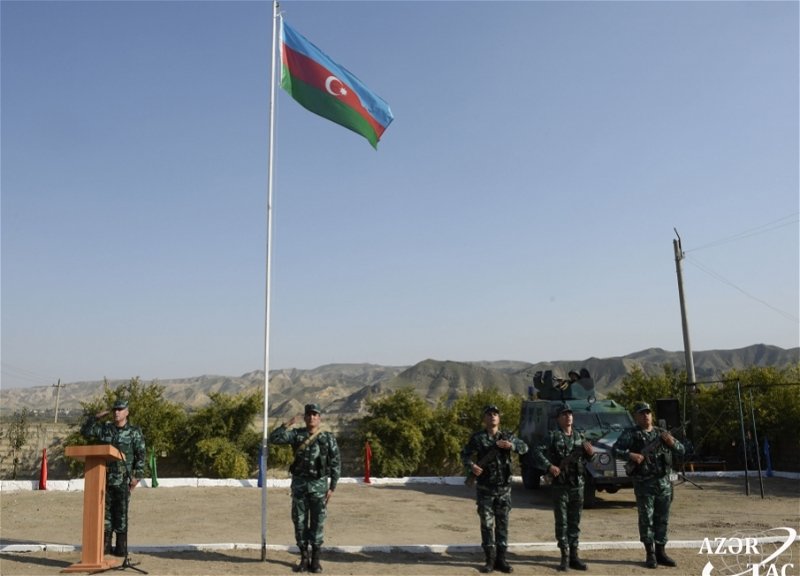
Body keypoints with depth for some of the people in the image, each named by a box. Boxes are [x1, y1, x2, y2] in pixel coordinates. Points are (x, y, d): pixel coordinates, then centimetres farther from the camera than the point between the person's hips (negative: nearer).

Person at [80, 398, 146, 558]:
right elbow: (85, 431, 11)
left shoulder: (134, 432, -3)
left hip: (123, 480, -4)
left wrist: (136, 476, -12)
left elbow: (141, 456, -5)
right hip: (105, 477, 4)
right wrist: (97, 416, 0)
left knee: (121, 514, 0)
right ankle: (105, 546, 15)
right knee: (105, 512, 7)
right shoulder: (105, 429, 8)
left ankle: (121, 548, 6)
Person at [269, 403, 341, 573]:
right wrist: (289, 422, -18)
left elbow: (336, 464, 0)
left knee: (317, 523, 2)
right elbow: (273, 438, -13)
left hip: (319, 485, -1)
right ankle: (304, 558, 18)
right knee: (300, 522, 5)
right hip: (299, 484, 1)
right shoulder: (296, 434, 0)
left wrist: (332, 488, -5)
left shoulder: (328, 438, -2)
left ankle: (315, 559, 14)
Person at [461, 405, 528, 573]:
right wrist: (471, 466, -19)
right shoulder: (477, 437, 0)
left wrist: (511, 445, -21)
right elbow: (464, 455, 1)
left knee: (502, 523, 6)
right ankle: (490, 559, 11)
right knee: (487, 524, 2)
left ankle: (501, 558, 14)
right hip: (485, 488, -2)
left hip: (504, 488, 2)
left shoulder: (507, 436, 6)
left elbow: (525, 447, -2)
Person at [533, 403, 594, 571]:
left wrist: (591, 453, -3)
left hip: (577, 485, 4)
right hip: (560, 485, -4)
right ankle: (564, 557, 9)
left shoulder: (580, 437, 11)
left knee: (575, 522, 9)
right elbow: (538, 452, -12)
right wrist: (549, 466, -26)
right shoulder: (553, 436, -3)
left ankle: (574, 556, 17)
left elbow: (587, 457, 19)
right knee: (561, 522, 1)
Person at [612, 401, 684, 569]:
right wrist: (630, 455, -21)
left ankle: (660, 552, 18)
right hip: (644, 482, -4)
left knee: (662, 518, 8)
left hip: (664, 481, 4)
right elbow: (615, 450, -6)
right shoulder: (630, 433, 0)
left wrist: (672, 442, -7)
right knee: (646, 518, -1)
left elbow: (681, 451, 13)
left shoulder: (662, 433, 12)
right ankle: (650, 554, 8)